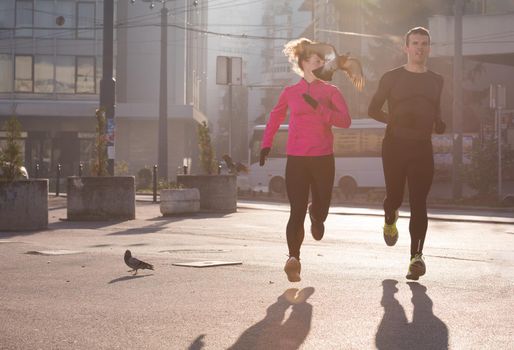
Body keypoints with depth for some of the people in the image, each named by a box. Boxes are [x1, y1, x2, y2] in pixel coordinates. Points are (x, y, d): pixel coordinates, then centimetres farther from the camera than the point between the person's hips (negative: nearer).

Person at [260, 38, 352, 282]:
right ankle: (293, 258, -11)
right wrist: (266, 144, 15)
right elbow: (275, 118, 23)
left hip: (323, 158, 1)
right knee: (297, 211, -10)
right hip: (296, 159, -1)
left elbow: (345, 120, -6)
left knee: (321, 210, 7)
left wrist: (319, 108, -16)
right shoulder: (290, 92, 8)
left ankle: (316, 216, 44)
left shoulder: (330, 91, 6)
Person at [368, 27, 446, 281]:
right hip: (395, 145, -1)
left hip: (423, 148, 1)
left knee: (418, 203, -8)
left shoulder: (436, 81, 12)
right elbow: (373, 109, 6)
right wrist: (394, 119, -11)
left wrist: (439, 124, 3)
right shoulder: (392, 78, 2)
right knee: (395, 197, 5)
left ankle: (416, 256, -12)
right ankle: (390, 221, 42)